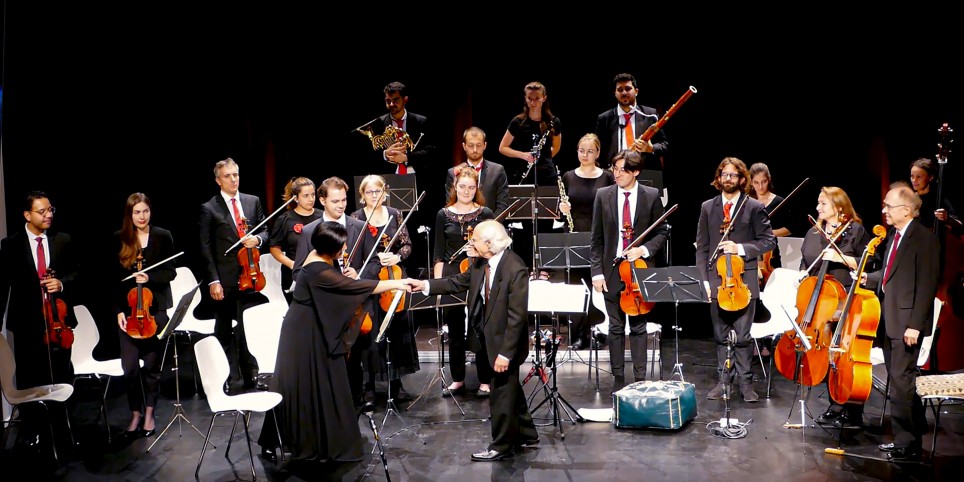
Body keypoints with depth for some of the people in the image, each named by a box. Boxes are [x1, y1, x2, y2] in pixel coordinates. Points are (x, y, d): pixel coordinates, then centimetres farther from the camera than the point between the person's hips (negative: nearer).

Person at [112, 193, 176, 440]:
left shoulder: (163, 236, 0)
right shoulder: (119, 239, 1)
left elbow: (170, 272, 2)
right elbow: (114, 277, 3)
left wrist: (150, 277, -17)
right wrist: (119, 310, -4)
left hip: (156, 309, 0)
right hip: (129, 310, 1)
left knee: (152, 364, 5)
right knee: (130, 366, -4)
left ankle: (149, 414, 19)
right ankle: (135, 414, 13)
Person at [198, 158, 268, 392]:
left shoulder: (253, 201, 8)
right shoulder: (209, 209, -3)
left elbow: (265, 231, 14)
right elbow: (206, 248, -6)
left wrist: (257, 238, -10)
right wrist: (213, 280, -12)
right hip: (225, 280, -3)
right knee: (224, 332, 7)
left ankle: (250, 376, 21)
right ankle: (224, 379, 15)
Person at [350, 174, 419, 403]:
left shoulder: (395, 215, 6)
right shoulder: (356, 218, 0)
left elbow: (407, 244, 8)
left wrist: (397, 256, -11)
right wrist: (377, 257, -16)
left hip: (394, 277, 3)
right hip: (367, 280, -3)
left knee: (398, 330, 5)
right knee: (370, 331, -1)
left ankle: (396, 381, 16)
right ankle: (369, 384, 10)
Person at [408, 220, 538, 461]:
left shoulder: (515, 270, -27)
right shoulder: (480, 263, -4)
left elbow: (517, 316, -26)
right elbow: (459, 281, 10)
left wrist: (505, 353, -25)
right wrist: (425, 285, 0)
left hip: (506, 342, -8)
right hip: (489, 338, 8)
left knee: (502, 394, 6)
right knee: (510, 387, 22)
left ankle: (501, 446, 22)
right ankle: (526, 433, 40)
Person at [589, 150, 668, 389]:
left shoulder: (651, 196, -1)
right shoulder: (603, 195, 1)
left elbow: (662, 232, 5)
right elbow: (596, 238, 3)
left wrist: (644, 249, -12)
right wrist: (597, 271, -3)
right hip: (612, 270, 1)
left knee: (638, 326, 5)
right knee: (616, 327, 8)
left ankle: (640, 379, 12)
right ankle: (618, 379, 16)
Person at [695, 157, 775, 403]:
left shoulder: (754, 207, 0)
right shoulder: (707, 207, 8)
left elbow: (768, 241, -1)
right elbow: (702, 247, 7)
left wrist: (741, 248, -15)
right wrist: (704, 280, 0)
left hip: (744, 281, -3)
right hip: (716, 281, 3)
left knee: (743, 336, 0)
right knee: (721, 336, 11)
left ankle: (745, 382, 11)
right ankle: (724, 380, 20)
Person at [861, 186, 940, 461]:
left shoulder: (924, 239, -14)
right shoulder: (893, 236, 13)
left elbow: (927, 285, -17)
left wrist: (915, 324, -20)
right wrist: (869, 279, 7)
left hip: (906, 322, -9)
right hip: (889, 320, 9)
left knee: (901, 382, -7)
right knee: (899, 379, 16)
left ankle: (906, 444, 0)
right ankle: (915, 431, 28)